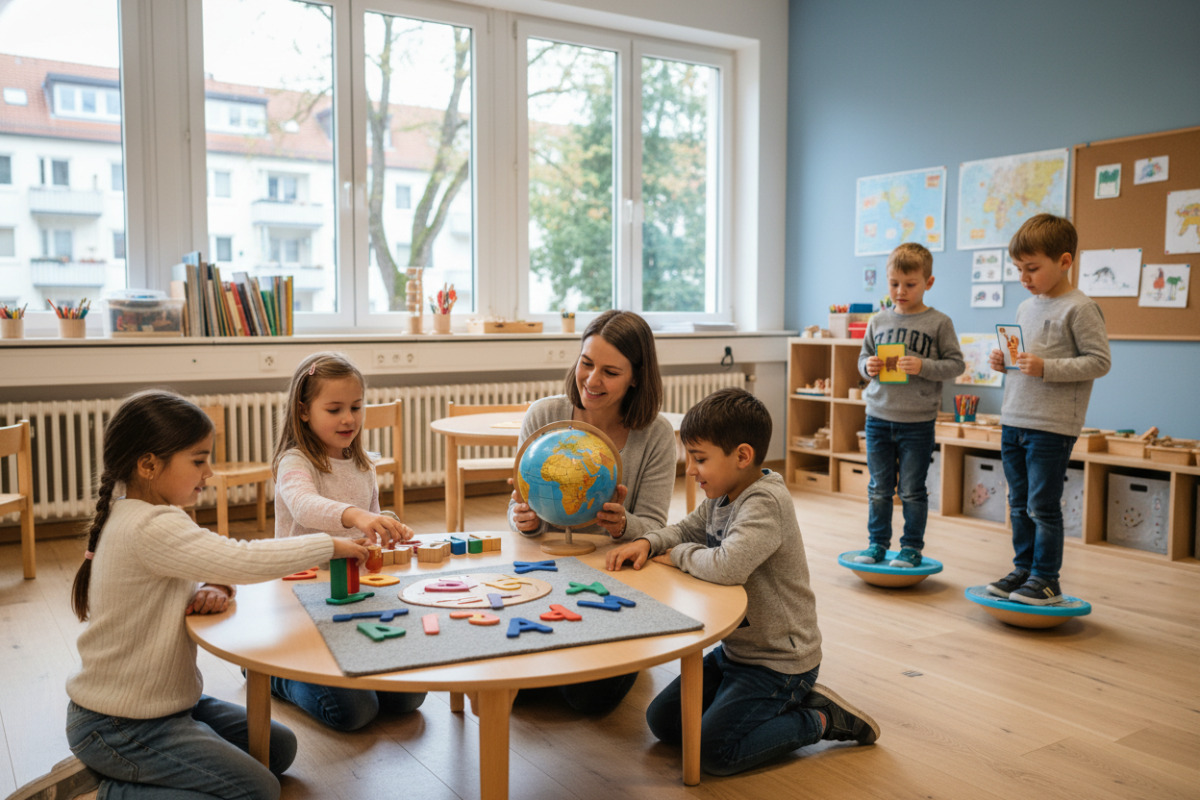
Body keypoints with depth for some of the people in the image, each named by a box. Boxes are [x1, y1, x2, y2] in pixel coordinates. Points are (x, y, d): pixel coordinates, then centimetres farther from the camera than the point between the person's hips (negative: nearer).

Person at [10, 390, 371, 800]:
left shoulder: (134, 517, 6)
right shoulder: (151, 529, -27)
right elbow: (243, 560, -34)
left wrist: (212, 590, -9)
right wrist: (330, 545, -22)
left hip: (163, 700, 10)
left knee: (280, 747, 11)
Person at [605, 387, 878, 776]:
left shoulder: (765, 503, -27)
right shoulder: (721, 497, 1)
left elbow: (727, 566, -40)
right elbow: (686, 530, 16)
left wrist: (680, 555, -20)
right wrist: (646, 543, -5)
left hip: (778, 661, -9)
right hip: (736, 649, 10)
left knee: (712, 751, -16)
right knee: (661, 719, 11)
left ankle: (817, 719, 5)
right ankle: (785, 704, 17)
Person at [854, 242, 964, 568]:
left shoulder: (939, 323, -5)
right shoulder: (878, 321, 6)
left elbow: (956, 364, -4)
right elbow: (863, 357, 14)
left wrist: (923, 366, -19)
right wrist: (868, 367, -8)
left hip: (917, 422, -3)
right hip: (878, 418, 4)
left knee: (912, 491, 5)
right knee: (879, 488, 12)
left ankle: (912, 547, 19)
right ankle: (877, 543, 24)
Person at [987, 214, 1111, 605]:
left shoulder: (1079, 308, -10)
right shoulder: (1026, 308, 14)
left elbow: (1100, 361, -14)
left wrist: (1046, 368, -21)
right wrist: (1005, 362, 4)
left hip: (1052, 426, -7)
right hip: (1013, 421, 7)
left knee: (1043, 506, -2)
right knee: (1019, 505, 14)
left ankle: (1046, 579, 10)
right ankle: (1023, 569, 25)